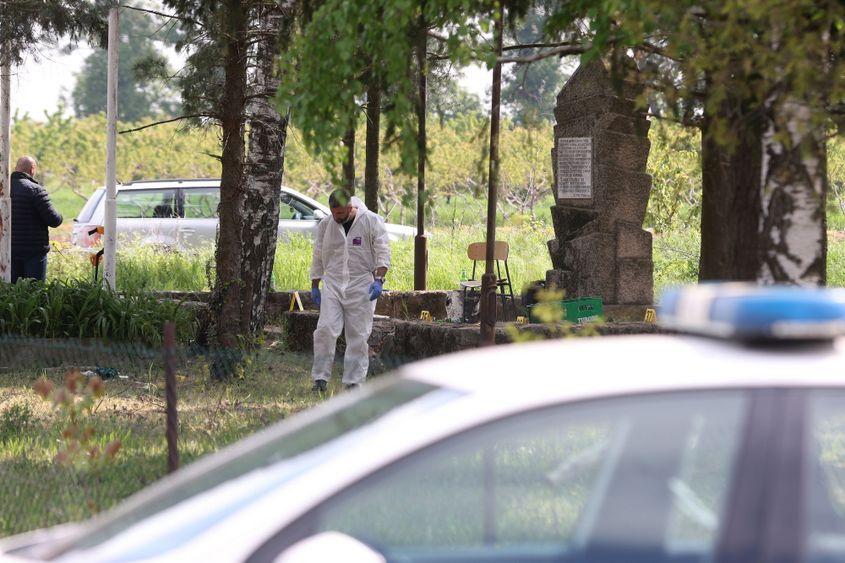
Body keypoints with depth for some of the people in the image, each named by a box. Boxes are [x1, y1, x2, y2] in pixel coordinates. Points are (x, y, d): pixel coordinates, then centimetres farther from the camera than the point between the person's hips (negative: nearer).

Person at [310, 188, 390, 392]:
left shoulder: (372, 222, -5)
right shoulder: (325, 224, 5)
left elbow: (382, 253, -6)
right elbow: (318, 257, 13)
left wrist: (378, 280, -18)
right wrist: (314, 286, 13)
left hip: (361, 286, -2)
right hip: (332, 284, 2)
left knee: (358, 335, 0)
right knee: (325, 329, -9)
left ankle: (353, 381, 6)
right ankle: (320, 377, -3)